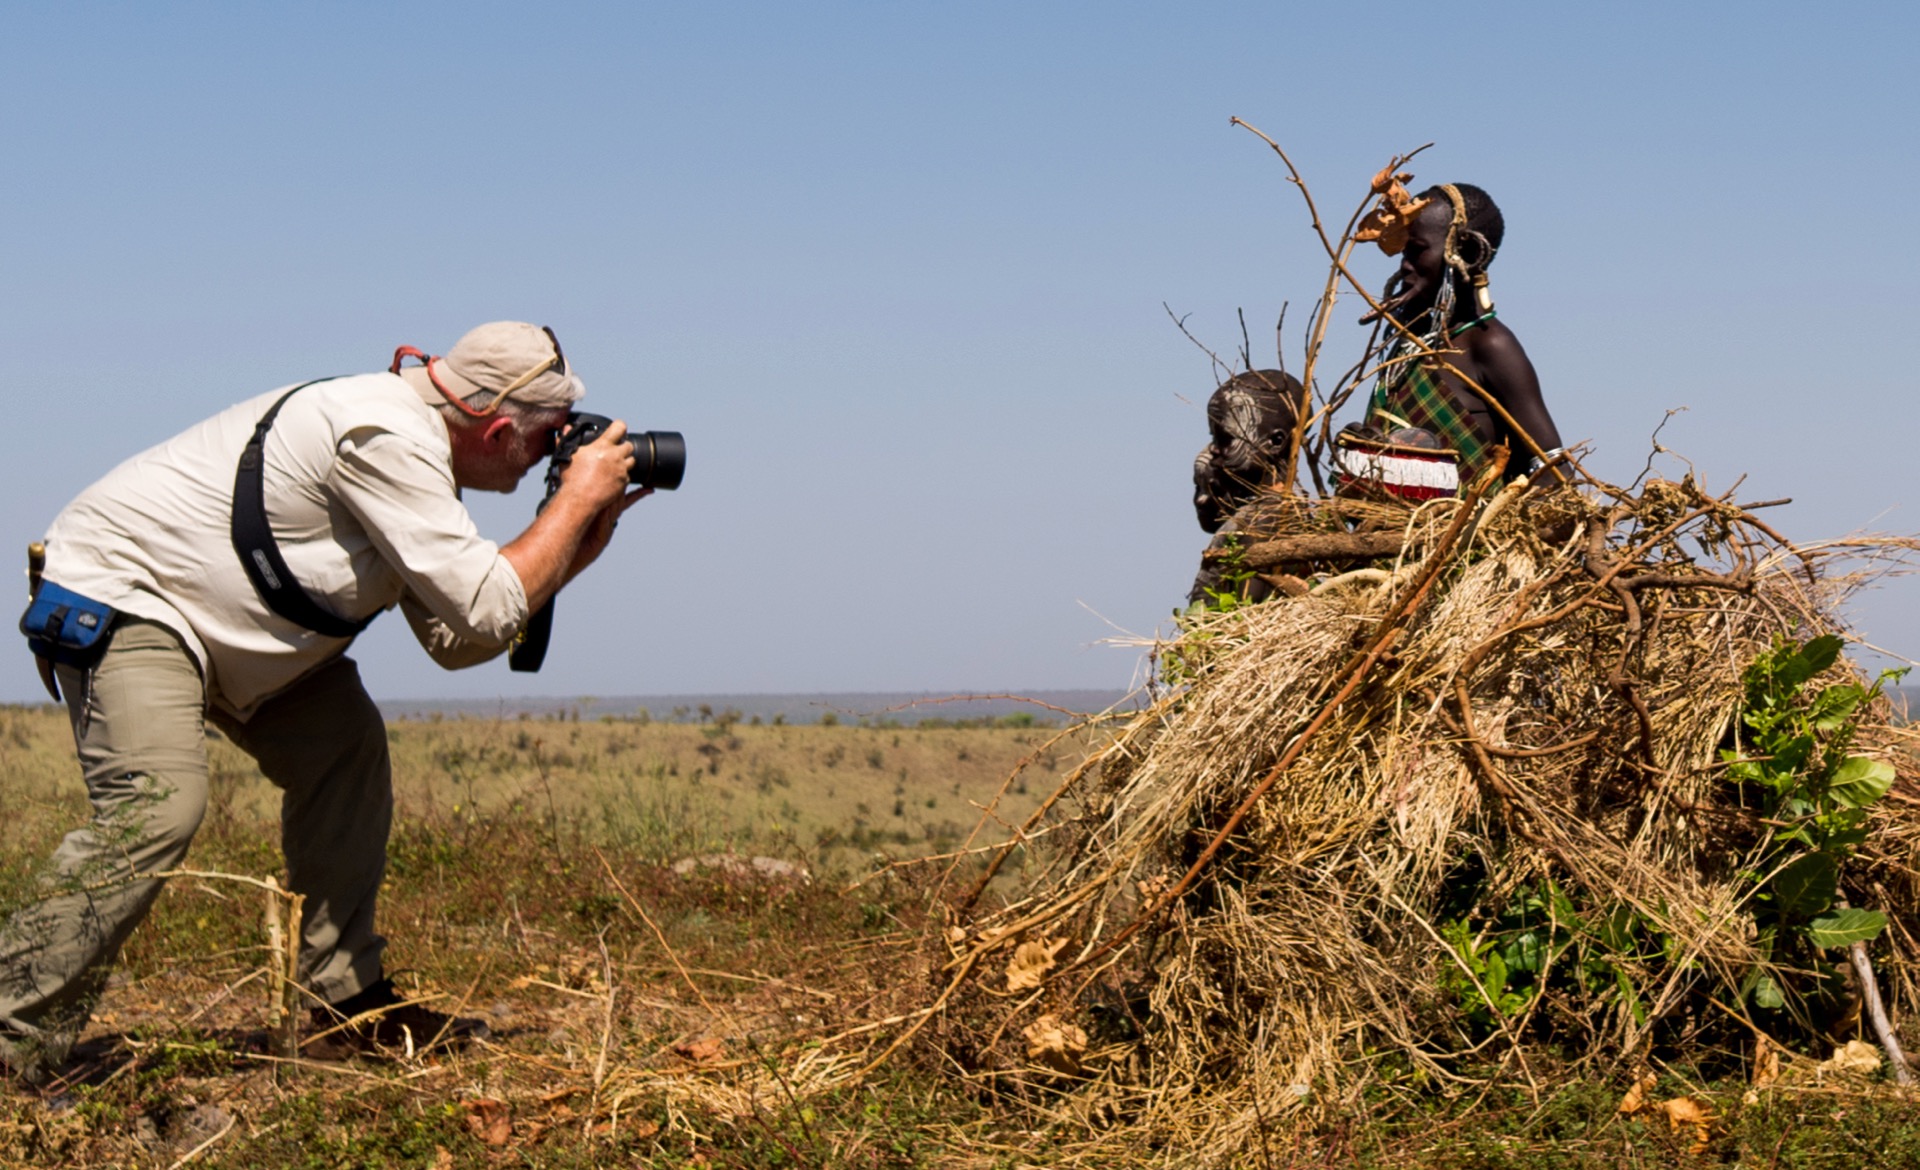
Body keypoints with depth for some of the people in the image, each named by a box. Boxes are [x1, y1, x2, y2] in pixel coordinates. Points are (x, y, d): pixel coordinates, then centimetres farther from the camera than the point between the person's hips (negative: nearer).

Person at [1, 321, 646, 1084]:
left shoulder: (415, 449, 7)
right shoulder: (387, 440, -24)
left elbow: (455, 640, 9)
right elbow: (488, 611, -26)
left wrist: (576, 550, 2)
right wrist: (578, 497, -14)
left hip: (208, 617, 11)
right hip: (117, 594, -11)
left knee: (345, 752, 9)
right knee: (159, 806, -26)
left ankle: (349, 1007, 14)